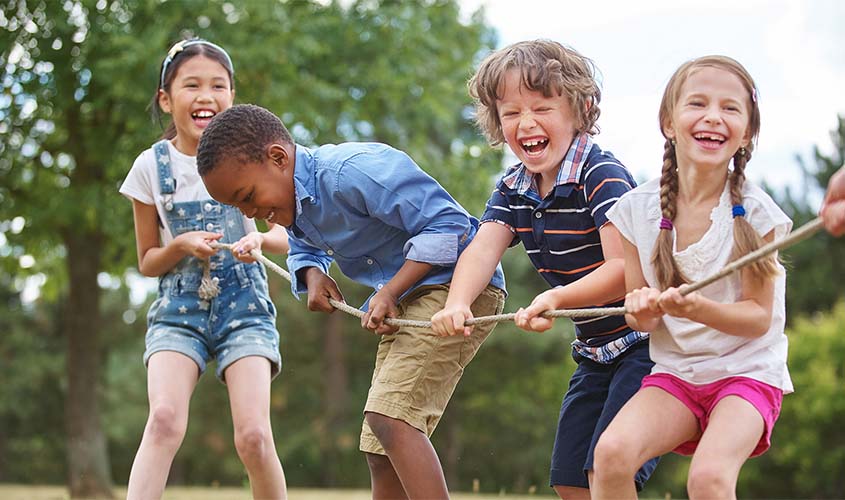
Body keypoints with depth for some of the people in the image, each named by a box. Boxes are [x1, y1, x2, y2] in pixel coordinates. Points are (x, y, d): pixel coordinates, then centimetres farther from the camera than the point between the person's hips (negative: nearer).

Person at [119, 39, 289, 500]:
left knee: (253, 435, -16)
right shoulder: (152, 166, 0)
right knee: (164, 419, -25)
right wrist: (182, 246, -14)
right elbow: (147, 262, 7)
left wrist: (260, 238, -16)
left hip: (243, 305, 0)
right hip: (178, 308, 0)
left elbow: (285, 236, 6)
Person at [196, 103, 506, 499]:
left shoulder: (353, 171, -24)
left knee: (388, 416, -27)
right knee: (381, 455, 8)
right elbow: (304, 250, 28)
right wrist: (312, 274, 3)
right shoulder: (292, 203, 6)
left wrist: (389, 292, -25)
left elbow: (449, 222, -23)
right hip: (405, 302, 10)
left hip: (457, 284, -10)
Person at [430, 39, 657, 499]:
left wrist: (557, 299, -44)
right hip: (594, 351, 8)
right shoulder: (512, 190, 3)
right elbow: (483, 249, -13)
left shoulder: (602, 176, -20)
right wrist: (456, 305, -34)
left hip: (645, 340, -8)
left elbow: (625, 270, -28)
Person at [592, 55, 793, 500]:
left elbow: (759, 318, -8)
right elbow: (641, 319, 6)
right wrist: (642, 311, -19)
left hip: (747, 371, -3)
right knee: (612, 451, -26)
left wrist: (698, 309, -27)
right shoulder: (637, 209, -2)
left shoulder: (754, 212, -10)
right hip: (673, 372, 3)